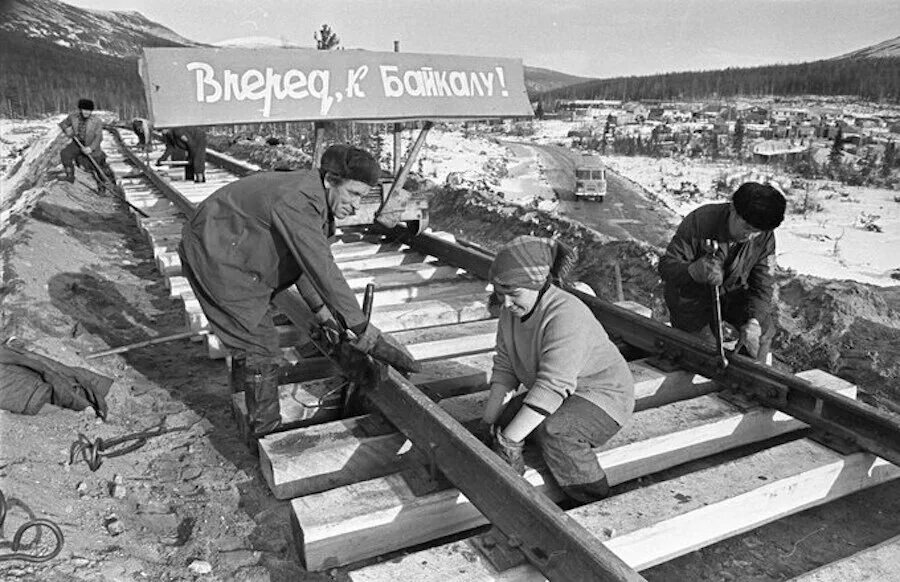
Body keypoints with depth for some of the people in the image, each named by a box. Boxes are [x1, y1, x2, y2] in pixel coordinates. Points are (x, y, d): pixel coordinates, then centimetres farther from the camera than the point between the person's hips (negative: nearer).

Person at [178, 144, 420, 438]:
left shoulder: (313, 196, 0)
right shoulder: (297, 202, -32)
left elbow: (304, 259, 9)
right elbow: (323, 270, -36)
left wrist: (320, 309, 6)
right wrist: (366, 332, -34)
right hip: (214, 257, -10)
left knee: (249, 335, 21)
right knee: (260, 342, -8)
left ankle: (245, 412, 40)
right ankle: (266, 430, 5)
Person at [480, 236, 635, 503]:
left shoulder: (566, 316, -33)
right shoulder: (512, 310, -6)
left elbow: (552, 386, -38)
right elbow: (504, 366, 2)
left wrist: (509, 439, -37)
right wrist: (489, 417, -7)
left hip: (602, 395, -8)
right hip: (557, 396, 8)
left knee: (552, 431, -31)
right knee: (506, 418, -12)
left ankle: (597, 503, -13)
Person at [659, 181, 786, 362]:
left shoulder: (765, 238, -15)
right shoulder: (700, 221, -28)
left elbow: (762, 285, -14)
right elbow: (666, 265, -27)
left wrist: (754, 320, -34)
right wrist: (693, 271, -51)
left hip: (730, 293, 4)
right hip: (692, 297, -4)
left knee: (764, 326, -18)